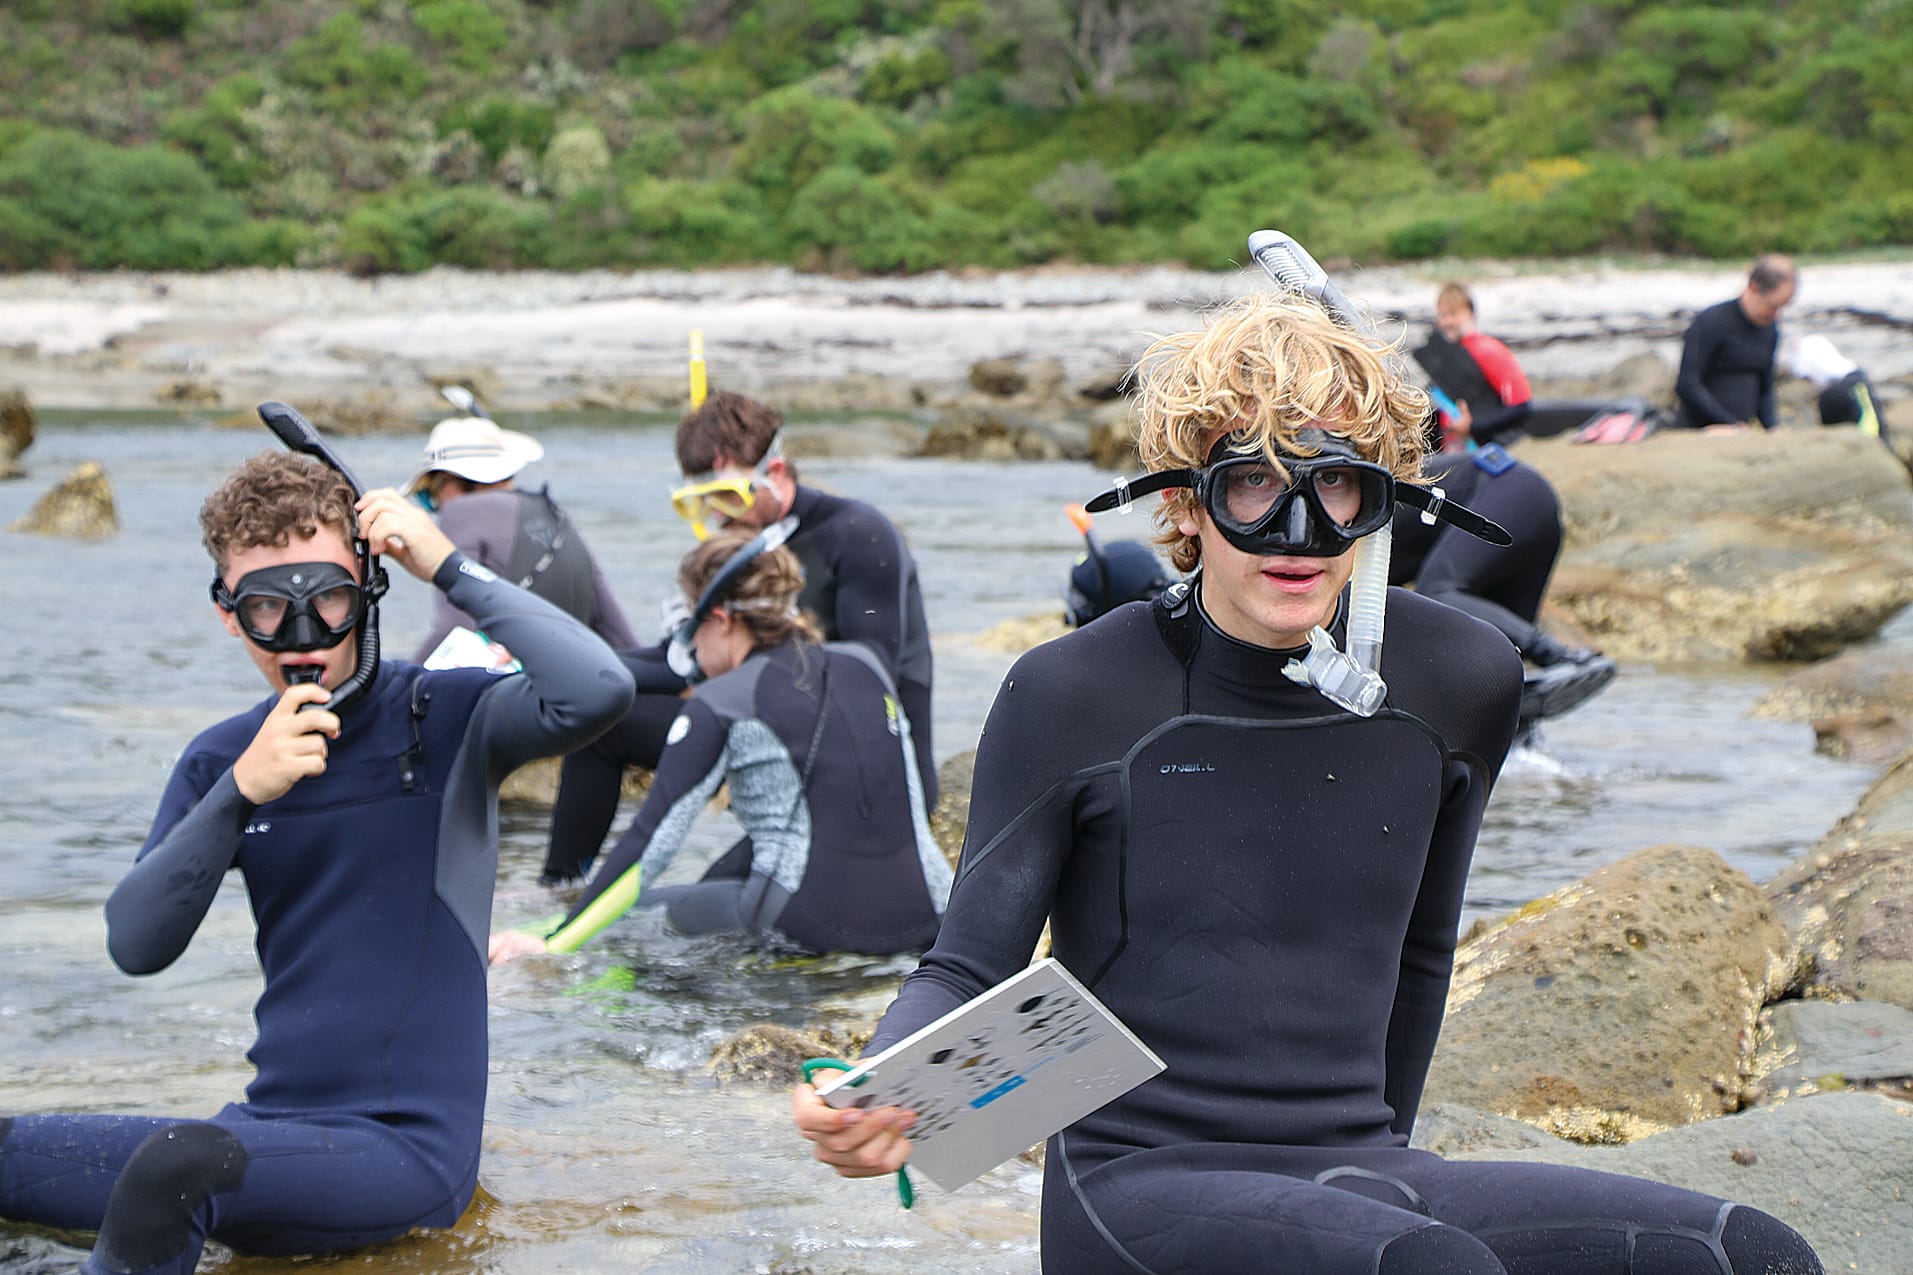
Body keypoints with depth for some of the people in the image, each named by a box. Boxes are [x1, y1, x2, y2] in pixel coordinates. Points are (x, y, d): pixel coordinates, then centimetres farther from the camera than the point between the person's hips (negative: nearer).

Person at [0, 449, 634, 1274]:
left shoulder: (444, 719, -7)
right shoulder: (220, 761, 7)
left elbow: (599, 690, -28)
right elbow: (135, 945, -5)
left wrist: (451, 568, -21)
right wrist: (240, 794, -18)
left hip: (408, 1145, -5)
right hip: (273, 1129, 6)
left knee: (174, 1166, -32)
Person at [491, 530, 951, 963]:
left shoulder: (720, 705, -3)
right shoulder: (865, 662, 11)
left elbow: (653, 838, -7)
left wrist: (552, 942, -4)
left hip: (817, 924, -5)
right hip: (923, 919, 5)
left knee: (641, 909, 16)